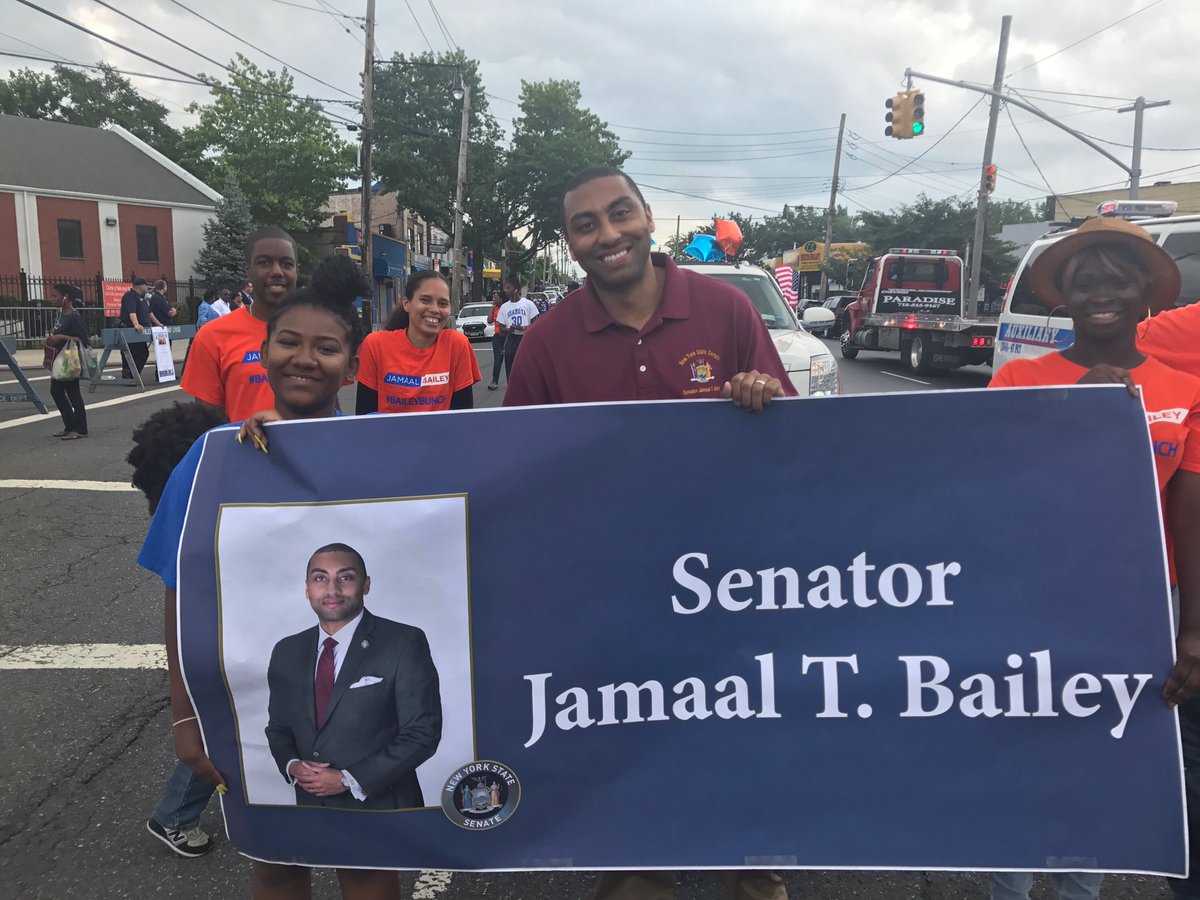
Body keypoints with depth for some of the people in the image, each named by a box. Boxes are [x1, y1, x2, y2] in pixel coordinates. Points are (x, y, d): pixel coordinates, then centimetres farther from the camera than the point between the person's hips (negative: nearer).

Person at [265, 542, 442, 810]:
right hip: (312, 806, 4)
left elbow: (422, 733, -16)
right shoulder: (286, 652, 3)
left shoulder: (404, 644, -14)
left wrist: (348, 780, -19)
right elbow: (278, 727, 12)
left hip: (383, 810, -4)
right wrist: (292, 766, -9)